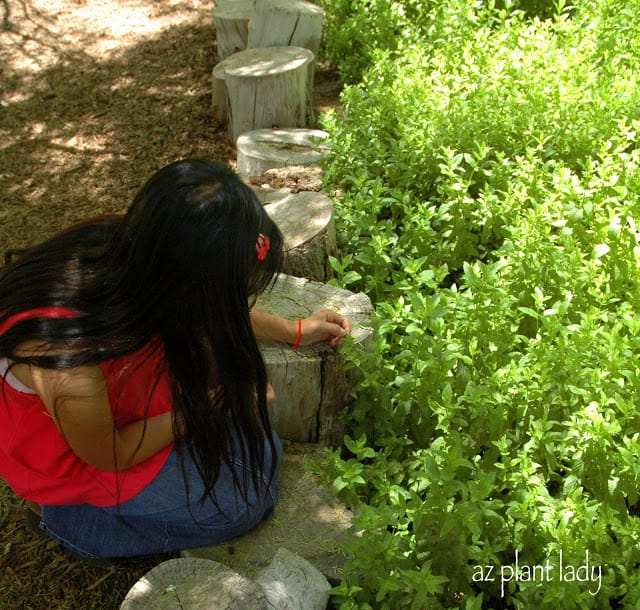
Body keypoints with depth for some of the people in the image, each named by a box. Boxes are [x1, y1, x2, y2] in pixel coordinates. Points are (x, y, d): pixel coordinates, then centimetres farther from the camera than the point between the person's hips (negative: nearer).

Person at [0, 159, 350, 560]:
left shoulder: (131, 247, -25)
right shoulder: (68, 376, -43)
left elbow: (214, 306, -1)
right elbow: (109, 456, -20)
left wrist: (294, 331, 8)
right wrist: (212, 405, -12)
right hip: (72, 460, -6)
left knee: (261, 451, 1)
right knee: (243, 500, -10)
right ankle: (60, 512, 3)